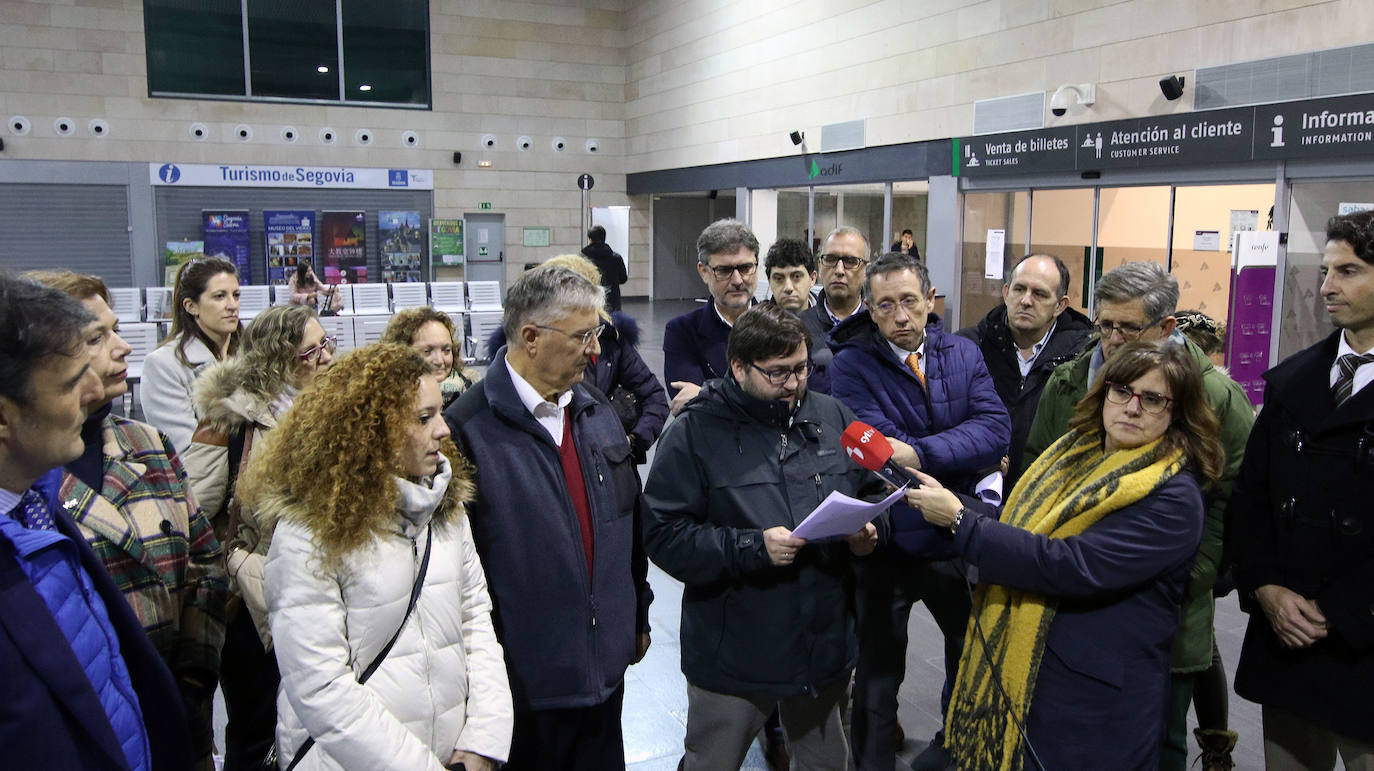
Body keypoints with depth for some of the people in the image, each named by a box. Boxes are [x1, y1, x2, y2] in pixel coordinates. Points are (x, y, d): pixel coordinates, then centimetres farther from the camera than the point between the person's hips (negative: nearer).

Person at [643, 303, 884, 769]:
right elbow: (662, 534, -18)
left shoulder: (833, 417, 2)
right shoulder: (696, 433, -12)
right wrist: (753, 548, -26)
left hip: (826, 645, 4)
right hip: (733, 656, -4)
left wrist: (870, 529, -9)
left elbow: (874, 490, 13)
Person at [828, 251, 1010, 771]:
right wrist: (967, 454, -24)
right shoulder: (852, 365, -13)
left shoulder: (964, 354, -2)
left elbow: (995, 428, -16)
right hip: (887, 546, -4)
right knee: (879, 670, 13)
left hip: (959, 538, 4)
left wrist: (920, 454, -29)